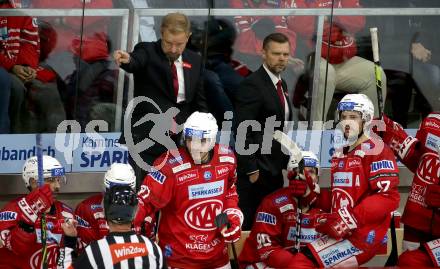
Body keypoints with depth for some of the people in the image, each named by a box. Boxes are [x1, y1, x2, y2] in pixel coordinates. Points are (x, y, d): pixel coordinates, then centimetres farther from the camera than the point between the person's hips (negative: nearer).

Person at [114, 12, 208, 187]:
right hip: (146, 138, -4)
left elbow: (200, 102, 16)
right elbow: (136, 62, -29)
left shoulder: (194, 61, 9)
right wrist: (127, 60, -53)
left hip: (180, 141, 4)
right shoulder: (147, 52, -5)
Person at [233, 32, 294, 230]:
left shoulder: (281, 84, 15)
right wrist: (251, 170, -19)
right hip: (257, 171, -9)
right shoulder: (252, 85, -13)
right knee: (251, 226, -4)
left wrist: (285, 162, 12)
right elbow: (242, 132, -17)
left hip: (274, 169, 9)